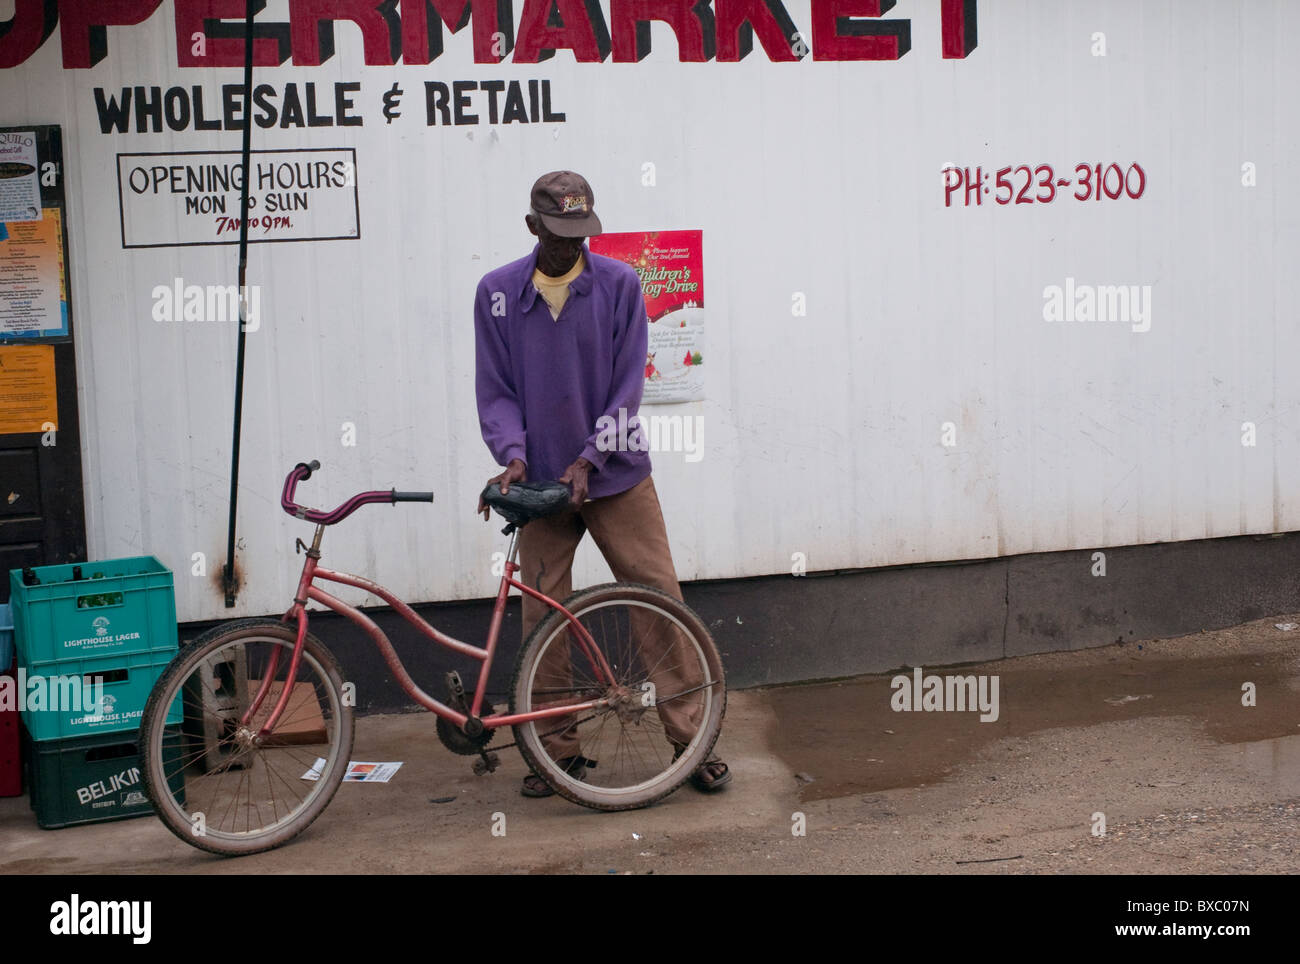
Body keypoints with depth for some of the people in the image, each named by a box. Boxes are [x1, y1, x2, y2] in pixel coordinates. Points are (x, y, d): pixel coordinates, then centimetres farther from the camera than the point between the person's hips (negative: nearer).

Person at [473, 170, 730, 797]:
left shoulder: (619, 285, -1)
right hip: (542, 484, 1)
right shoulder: (496, 293, 3)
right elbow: (495, 388, 3)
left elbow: (628, 385, -3)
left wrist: (589, 460, -12)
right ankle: (558, 751, 17)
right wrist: (512, 454, -13)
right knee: (543, 619, 3)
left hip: (616, 477, -1)